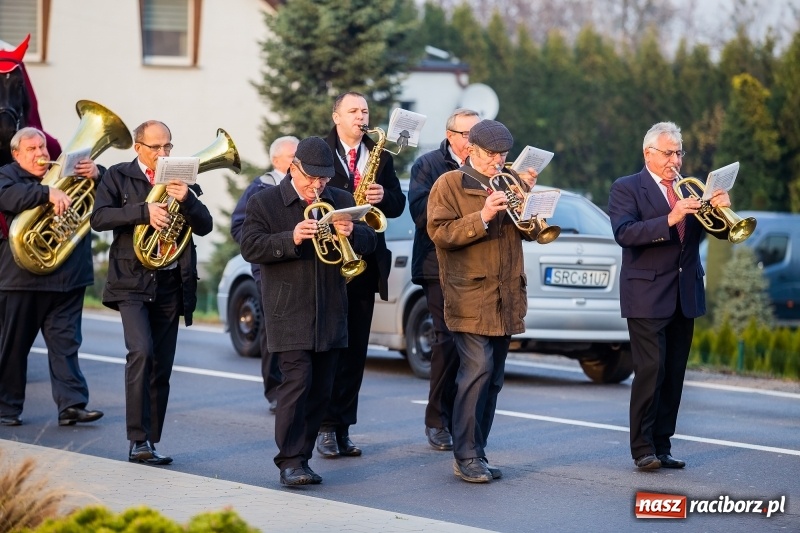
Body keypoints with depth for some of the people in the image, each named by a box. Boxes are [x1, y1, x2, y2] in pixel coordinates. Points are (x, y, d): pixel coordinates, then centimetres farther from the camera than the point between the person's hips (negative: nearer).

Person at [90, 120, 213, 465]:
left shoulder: (181, 181, 11)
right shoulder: (118, 177, 4)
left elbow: (205, 227, 3)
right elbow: (99, 218, -10)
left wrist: (186, 200, -16)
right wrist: (144, 211, -21)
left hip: (171, 284, 4)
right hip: (133, 281, -4)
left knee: (161, 367, 6)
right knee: (141, 352, -20)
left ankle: (150, 442, 14)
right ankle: (138, 440, -17)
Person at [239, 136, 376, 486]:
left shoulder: (342, 202, 13)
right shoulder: (264, 203, 1)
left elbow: (369, 242, 10)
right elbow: (250, 247, -9)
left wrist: (352, 233, -13)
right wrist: (291, 239, -23)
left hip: (331, 313, 5)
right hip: (288, 313, -5)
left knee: (321, 390, 6)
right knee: (297, 382, -14)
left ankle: (301, 456, 14)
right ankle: (290, 461, -11)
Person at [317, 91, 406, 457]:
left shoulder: (380, 156, 14)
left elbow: (398, 203, 12)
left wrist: (383, 196, -9)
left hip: (366, 263, 4)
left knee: (355, 349, 5)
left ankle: (343, 427, 10)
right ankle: (326, 426, 0)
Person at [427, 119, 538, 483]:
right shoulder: (449, 184, -1)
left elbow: (530, 232, 15)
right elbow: (440, 232, -11)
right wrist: (482, 217, -20)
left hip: (506, 298, 6)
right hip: (470, 298, -6)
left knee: (493, 379, 7)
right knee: (477, 371, -16)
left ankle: (477, 453, 13)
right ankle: (466, 457, -12)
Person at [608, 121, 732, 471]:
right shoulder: (626, 189, -1)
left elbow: (722, 230, 9)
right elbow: (624, 233, -18)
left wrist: (721, 209, -13)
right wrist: (669, 219, -28)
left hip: (685, 295, 5)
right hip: (647, 295, -5)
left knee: (674, 373, 6)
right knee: (651, 370, -11)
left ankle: (661, 446, 12)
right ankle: (642, 448, -6)